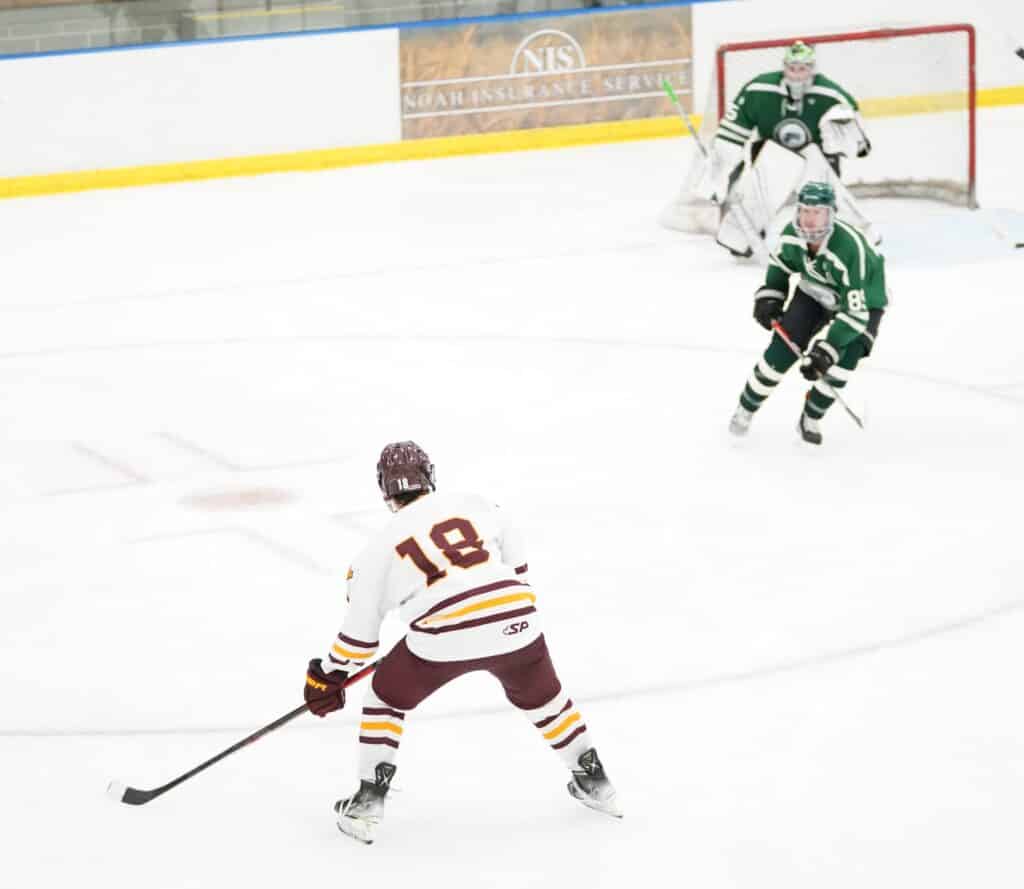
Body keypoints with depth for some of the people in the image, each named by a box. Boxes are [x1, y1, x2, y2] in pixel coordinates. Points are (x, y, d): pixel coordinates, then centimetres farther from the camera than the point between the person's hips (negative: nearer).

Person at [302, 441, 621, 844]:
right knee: (539, 693, 30)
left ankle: (368, 802, 17)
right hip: (514, 620, 3)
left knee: (388, 694, 22)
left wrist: (329, 674, 32)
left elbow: (361, 627, 19)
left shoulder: (380, 548, 14)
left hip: (445, 635, -3)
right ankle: (593, 780, 38)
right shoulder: (475, 505, 18)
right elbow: (517, 565, 22)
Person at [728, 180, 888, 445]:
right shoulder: (792, 234, -22)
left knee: (843, 359, -23)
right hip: (814, 292, 4)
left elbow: (855, 311, -39)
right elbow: (781, 265, 4)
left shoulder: (850, 247, -41)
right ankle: (746, 407, 12)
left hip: (862, 300, -4)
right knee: (783, 348, -9)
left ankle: (810, 419, 0)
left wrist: (825, 351, -42)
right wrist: (768, 298, -8)